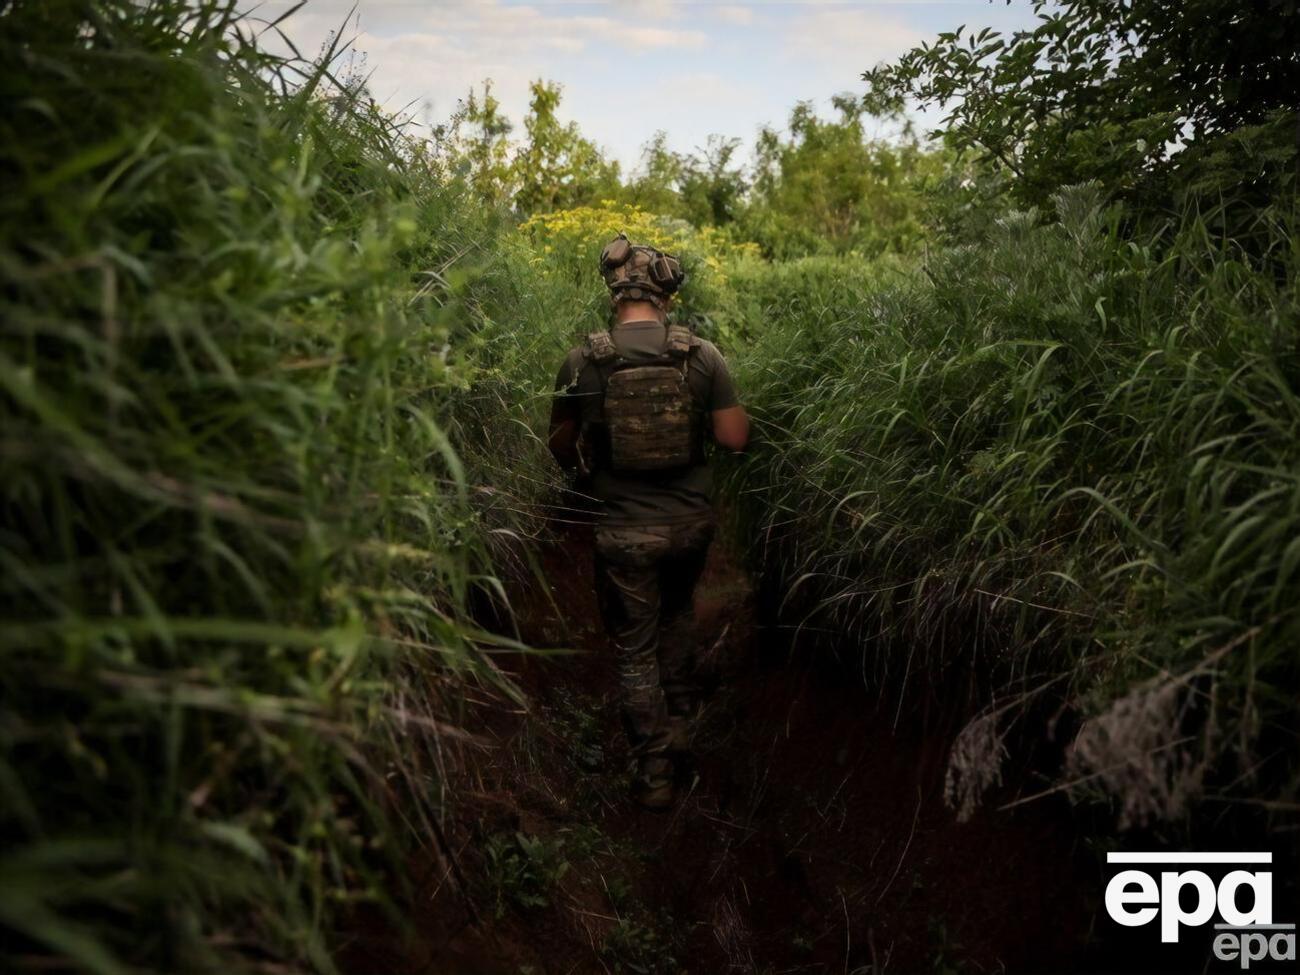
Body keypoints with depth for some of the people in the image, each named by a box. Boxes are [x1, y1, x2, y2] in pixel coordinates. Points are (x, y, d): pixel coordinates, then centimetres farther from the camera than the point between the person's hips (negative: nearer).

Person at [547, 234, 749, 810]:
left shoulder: (583, 362, -10)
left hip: (624, 531, -2)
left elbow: (561, 451, -2)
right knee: (677, 612, 31)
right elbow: (734, 437, -5)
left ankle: (655, 773, 21)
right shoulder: (703, 355, -8)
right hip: (691, 522, 2)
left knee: (636, 651, 12)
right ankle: (680, 720, 38)